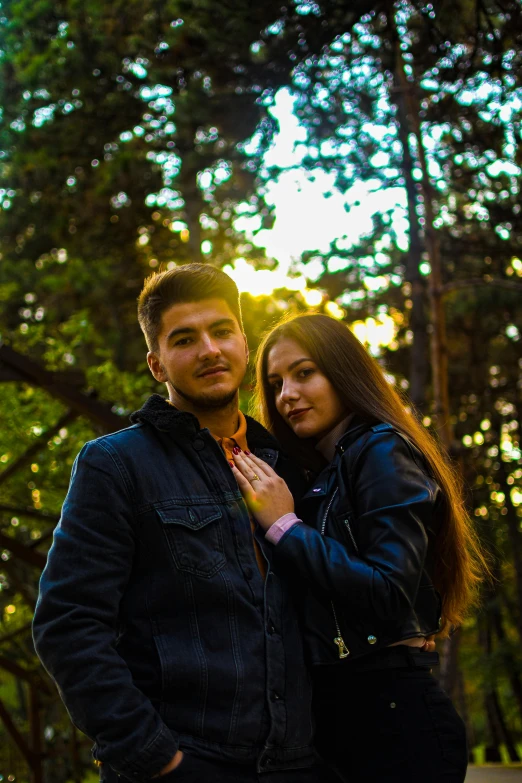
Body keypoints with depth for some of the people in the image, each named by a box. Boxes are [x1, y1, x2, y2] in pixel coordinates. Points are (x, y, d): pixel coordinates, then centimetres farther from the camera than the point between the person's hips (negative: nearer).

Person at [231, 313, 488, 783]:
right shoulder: (322, 476, 14)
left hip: (391, 715, -8)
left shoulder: (383, 453, -10)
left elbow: (390, 594, -22)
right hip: (333, 714, 8)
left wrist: (284, 527, -15)